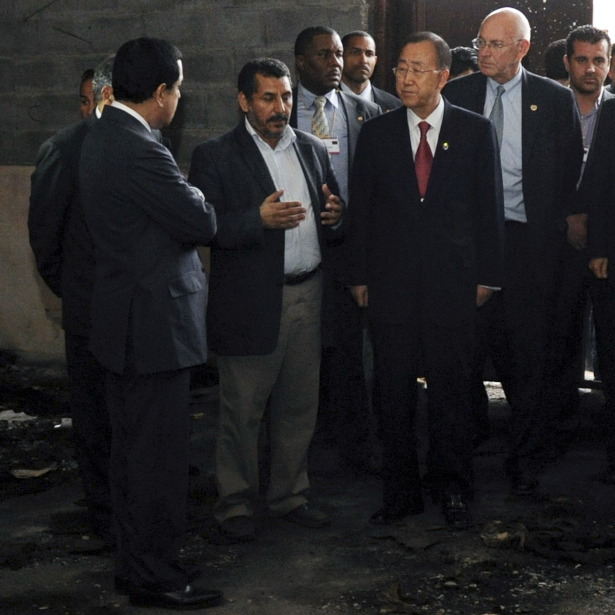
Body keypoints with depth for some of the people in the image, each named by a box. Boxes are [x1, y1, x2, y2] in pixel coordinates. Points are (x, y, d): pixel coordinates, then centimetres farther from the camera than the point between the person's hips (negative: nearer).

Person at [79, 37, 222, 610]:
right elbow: (202, 223, -16)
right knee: (158, 452, 0)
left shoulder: (102, 137, 9)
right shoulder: (139, 150, -23)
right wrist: (193, 192, 2)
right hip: (153, 322, -10)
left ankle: (133, 562, 30)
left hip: (122, 320, 10)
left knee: (131, 449, 18)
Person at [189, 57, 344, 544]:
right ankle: (237, 506, 16)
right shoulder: (215, 157, -3)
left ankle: (290, 494, 28)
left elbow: (330, 218, 18)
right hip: (251, 300, -5)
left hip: (308, 297, 5)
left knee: (299, 405, 13)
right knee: (242, 411, 3)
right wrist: (259, 220, -25)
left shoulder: (313, 150, 13)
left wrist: (334, 216, -5)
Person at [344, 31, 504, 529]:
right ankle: (401, 492, 18)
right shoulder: (376, 134, 6)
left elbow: (488, 206, 4)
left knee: (451, 390, 5)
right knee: (394, 391, 6)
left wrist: (486, 276, 0)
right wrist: (359, 276, 3)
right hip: (391, 282, 1)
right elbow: (361, 208, 7)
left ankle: (453, 491, 19)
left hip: (452, 280, -1)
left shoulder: (476, 131, 3)